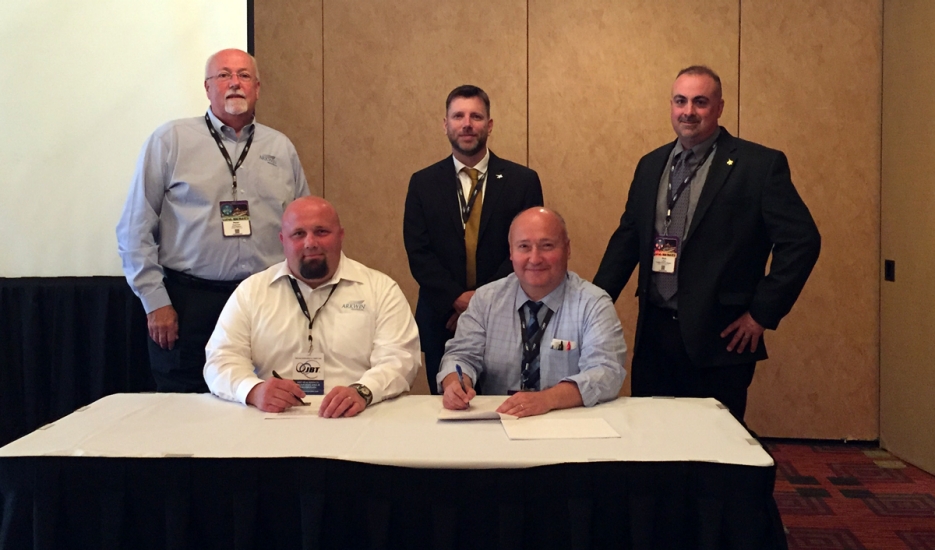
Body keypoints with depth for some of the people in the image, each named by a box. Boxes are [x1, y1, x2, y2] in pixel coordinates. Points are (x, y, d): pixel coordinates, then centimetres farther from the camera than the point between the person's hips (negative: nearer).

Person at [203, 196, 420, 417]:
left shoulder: (380, 288, 6)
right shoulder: (251, 291, 11)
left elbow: (399, 358, -3)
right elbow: (222, 359, 3)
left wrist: (362, 392, -25)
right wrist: (254, 390, -19)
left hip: (355, 423, -2)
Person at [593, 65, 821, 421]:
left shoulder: (761, 165, -6)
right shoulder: (651, 165, 11)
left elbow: (802, 240, -9)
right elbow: (627, 238, 16)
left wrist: (762, 314, -9)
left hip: (718, 339, -4)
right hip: (653, 335, 5)